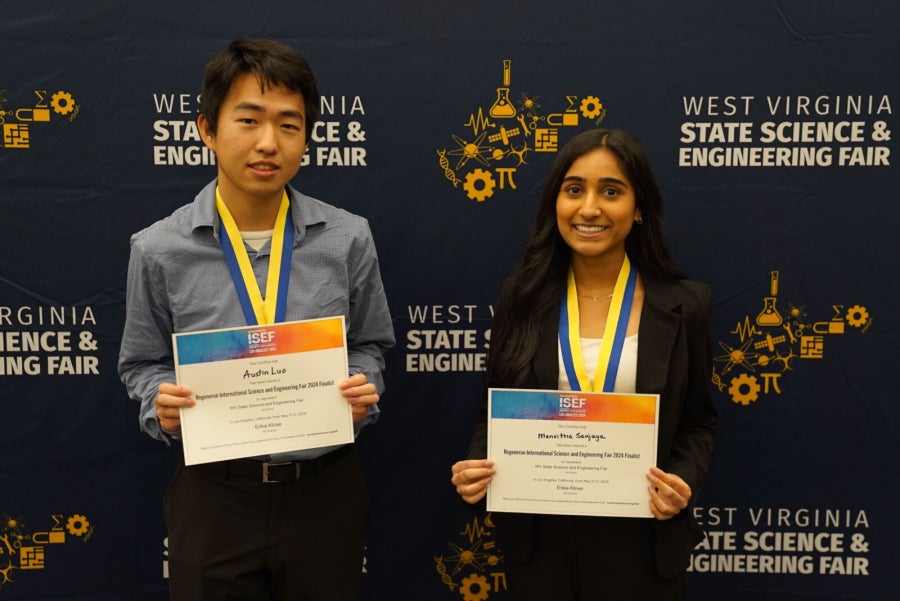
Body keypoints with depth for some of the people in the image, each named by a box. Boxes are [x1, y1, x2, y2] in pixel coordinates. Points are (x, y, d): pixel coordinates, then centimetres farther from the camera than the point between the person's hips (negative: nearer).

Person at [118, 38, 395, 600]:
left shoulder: (349, 238, -5)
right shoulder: (159, 249, -7)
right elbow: (143, 363, 5)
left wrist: (363, 390, -12)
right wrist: (162, 404, -15)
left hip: (324, 490, 1)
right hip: (213, 495, 0)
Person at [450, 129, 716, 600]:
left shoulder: (684, 305, -5)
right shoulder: (523, 295, -3)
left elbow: (698, 422, 4)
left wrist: (683, 482, -14)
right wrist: (478, 465, -13)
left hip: (639, 539, -1)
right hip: (536, 535, 1)